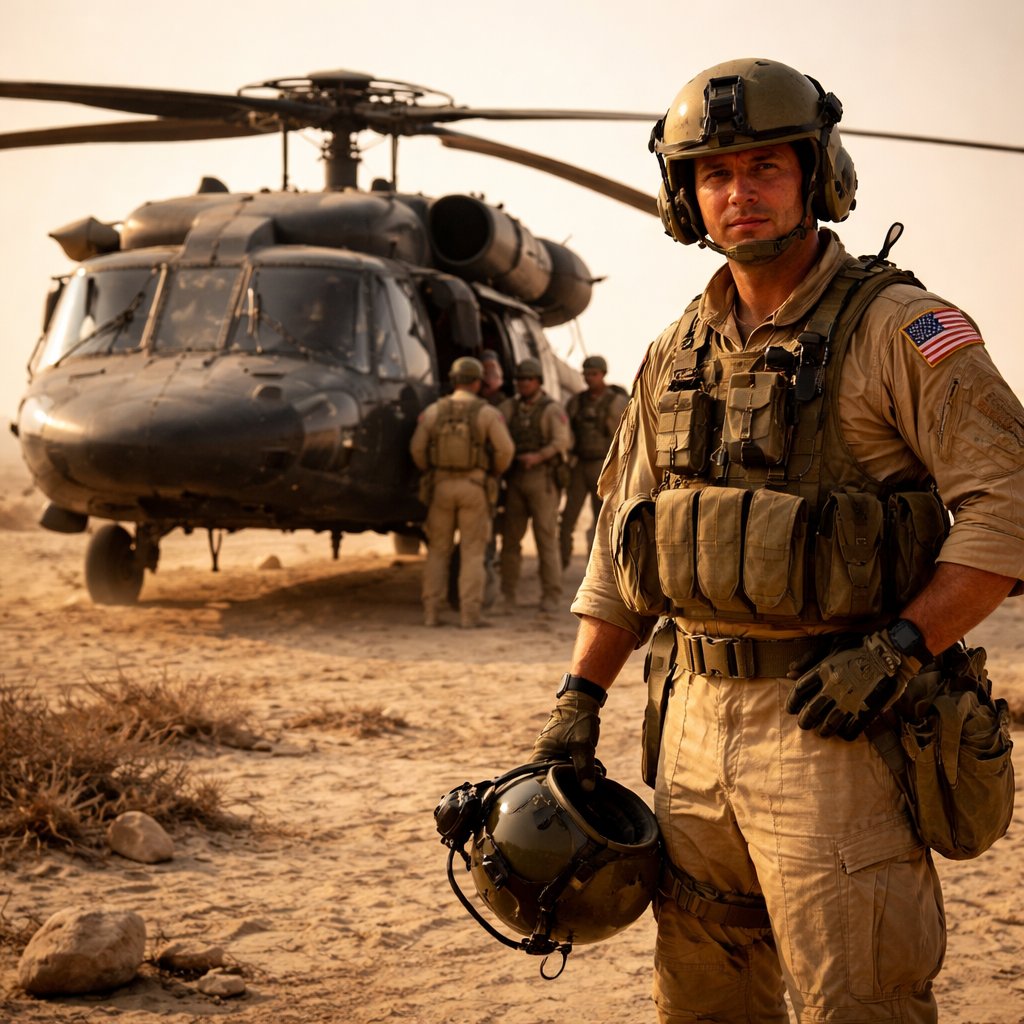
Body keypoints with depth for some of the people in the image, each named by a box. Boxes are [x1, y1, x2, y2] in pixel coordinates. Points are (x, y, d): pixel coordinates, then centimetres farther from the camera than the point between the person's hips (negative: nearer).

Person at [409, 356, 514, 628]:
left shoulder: (432, 412, 1)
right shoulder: (488, 413, -6)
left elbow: (417, 448, 0)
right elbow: (505, 449, -8)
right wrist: (494, 473, 10)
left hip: (440, 485, 2)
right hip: (474, 487, -2)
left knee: (438, 551, 10)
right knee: (472, 552, 2)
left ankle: (431, 612, 6)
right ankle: (470, 613, -2)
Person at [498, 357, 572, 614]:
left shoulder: (551, 409, -4)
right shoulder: (509, 407, 11)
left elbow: (562, 441, -16)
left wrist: (538, 456, -31)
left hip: (543, 479, -5)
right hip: (515, 479, 5)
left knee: (546, 538, -4)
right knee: (510, 538, 5)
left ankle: (550, 597, 0)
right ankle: (507, 596, 12)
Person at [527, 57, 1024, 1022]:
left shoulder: (902, 330, -7)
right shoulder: (674, 359, 13)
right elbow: (621, 541, 18)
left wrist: (896, 649, -20)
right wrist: (579, 698, 12)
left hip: (831, 720, -6)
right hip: (694, 717, 6)